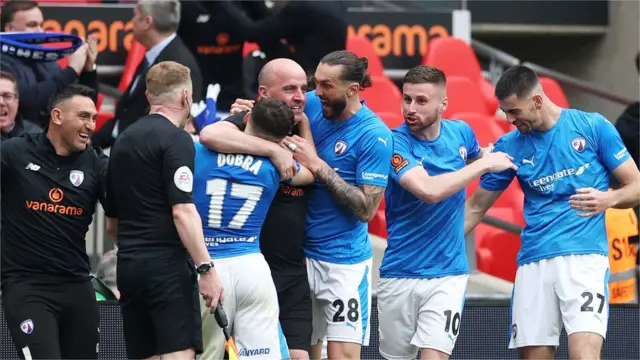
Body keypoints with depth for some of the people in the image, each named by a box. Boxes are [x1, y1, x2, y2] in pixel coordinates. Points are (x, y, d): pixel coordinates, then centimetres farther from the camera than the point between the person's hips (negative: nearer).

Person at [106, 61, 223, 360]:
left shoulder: (123, 140, 16)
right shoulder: (175, 139, -9)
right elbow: (183, 211, -18)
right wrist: (206, 268, -20)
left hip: (128, 265, 8)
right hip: (167, 264, -8)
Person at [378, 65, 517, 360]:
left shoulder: (460, 132, 3)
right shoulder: (395, 143, -11)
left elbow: (478, 157, 29)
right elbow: (429, 190, -27)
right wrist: (485, 164, -19)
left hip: (447, 274, 1)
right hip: (400, 275, -1)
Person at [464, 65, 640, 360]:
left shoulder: (593, 127, 1)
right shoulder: (509, 146, 9)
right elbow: (476, 208, 18)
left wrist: (607, 199, -17)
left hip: (584, 258, -4)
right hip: (534, 263, 4)